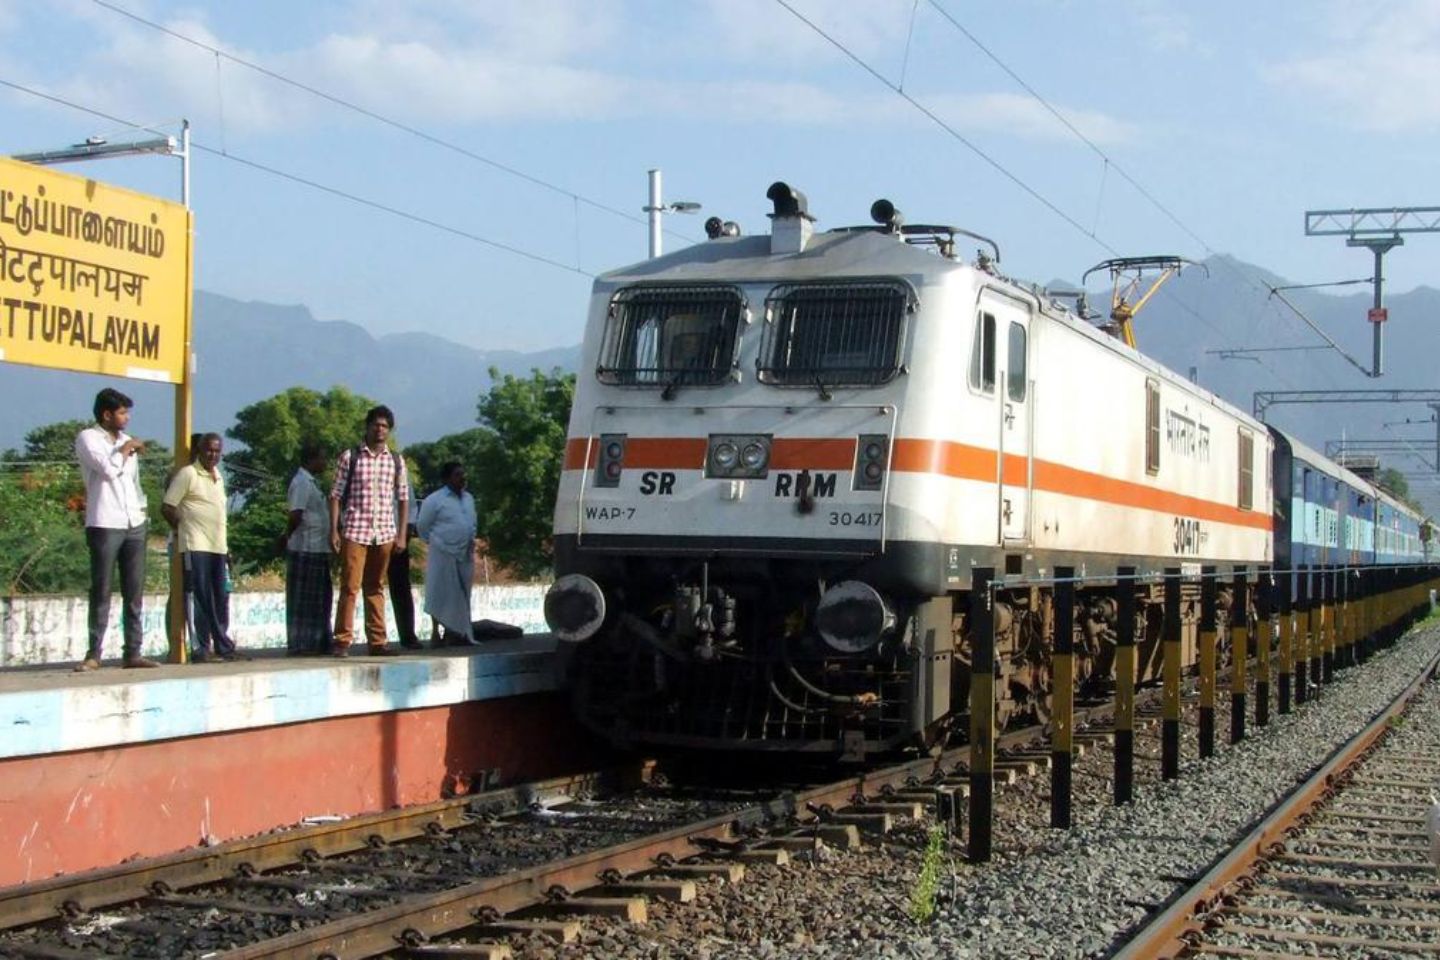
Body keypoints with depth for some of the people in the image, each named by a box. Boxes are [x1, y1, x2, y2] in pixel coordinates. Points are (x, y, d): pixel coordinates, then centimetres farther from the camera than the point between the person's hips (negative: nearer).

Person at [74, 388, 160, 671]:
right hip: (105, 525, -6)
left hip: (134, 524, 6)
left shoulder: (125, 440, 18)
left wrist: (141, 507, 12)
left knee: (134, 592, 4)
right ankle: (94, 654, -1)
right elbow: (109, 469, -17)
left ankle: (133, 652, 6)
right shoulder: (87, 438, -2)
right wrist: (124, 450, -2)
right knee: (101, 592, -5)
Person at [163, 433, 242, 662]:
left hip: (218, 546, 7)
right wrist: (184, 529, 0)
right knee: (202, 598, -7)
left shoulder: (218, 477, 19)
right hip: (196, 547, -7)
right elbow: (167, 507, -6)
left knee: (221, 599, 8)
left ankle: (224, 646, 14)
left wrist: (225, 541, 15)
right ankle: (201, 648, -4)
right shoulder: (188, 474, -4)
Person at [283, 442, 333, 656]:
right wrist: (288, 536, -7)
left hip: (317, 550, 10)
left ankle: (317, 642, 20)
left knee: (321, 598, 13)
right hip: (305, 550, -10)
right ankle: (299, 644, 0)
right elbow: (296, 515, -20)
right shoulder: (302, 482, -13)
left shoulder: (311, 482, 18)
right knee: (302, 598, -4)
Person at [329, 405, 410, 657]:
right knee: (350, 586, -6)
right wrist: (334, 530, -6)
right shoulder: (349, 457, 2)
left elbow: (403, 499, 11)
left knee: (376, 588, 9)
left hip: (384, 533, 3)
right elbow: (335, 495, 1)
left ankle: (377, 641, 12)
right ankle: (342, 641, -2)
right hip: (354, 531, -3)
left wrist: (402, 534, 4)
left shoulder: (396, 461, 10)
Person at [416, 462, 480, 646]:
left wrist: (471, 541, 10)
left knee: (462, 597, 8)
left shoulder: (469, 498, 13)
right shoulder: (435, 500, -8)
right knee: (442, 597, -2)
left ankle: (462, 634, 14)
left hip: (465, 555, 6)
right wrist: (436, 543, 3)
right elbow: (422, 526, -2)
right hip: (443, 555, -6)